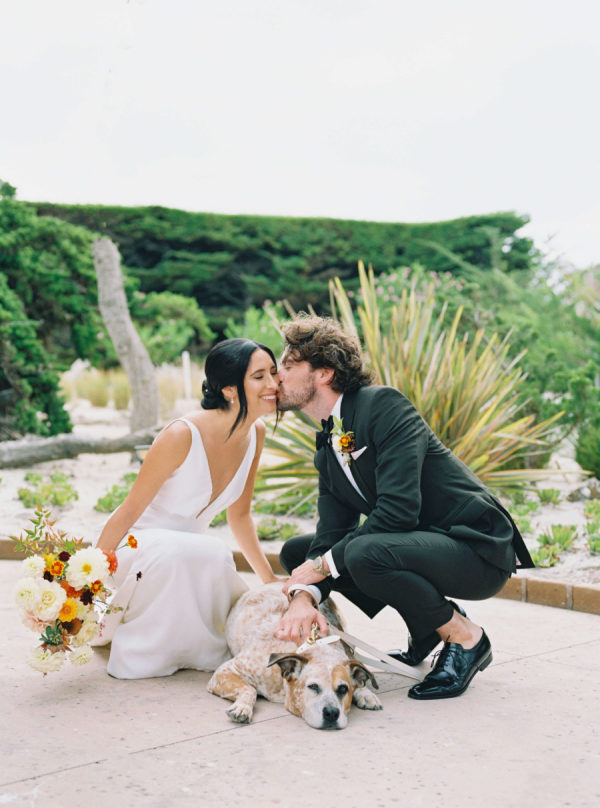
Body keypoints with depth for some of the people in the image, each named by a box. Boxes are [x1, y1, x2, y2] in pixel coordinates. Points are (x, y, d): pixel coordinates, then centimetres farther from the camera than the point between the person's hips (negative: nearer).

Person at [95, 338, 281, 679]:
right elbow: (128, 513, -18)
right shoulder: (183, 435, -26)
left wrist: (271, 581, 10)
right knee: (208, 552, -39)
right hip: (136, 546, -7)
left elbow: (240, 514, 9)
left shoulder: (256, 434, -4)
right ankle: (136, 649, -15)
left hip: (185, 554, 7)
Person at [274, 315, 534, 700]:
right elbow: (330, 533, 1)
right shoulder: (327, 450, 10)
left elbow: (397, 511, -27)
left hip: (478, 550, -9)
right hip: (419, 544, 9)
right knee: (297, 552, 6)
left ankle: (466, 638, -7)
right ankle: (429, 628, 9)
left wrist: (322, 565, -19)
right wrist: (304, 596, -19)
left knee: (365, 553, -35)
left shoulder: (385, 405, -17)